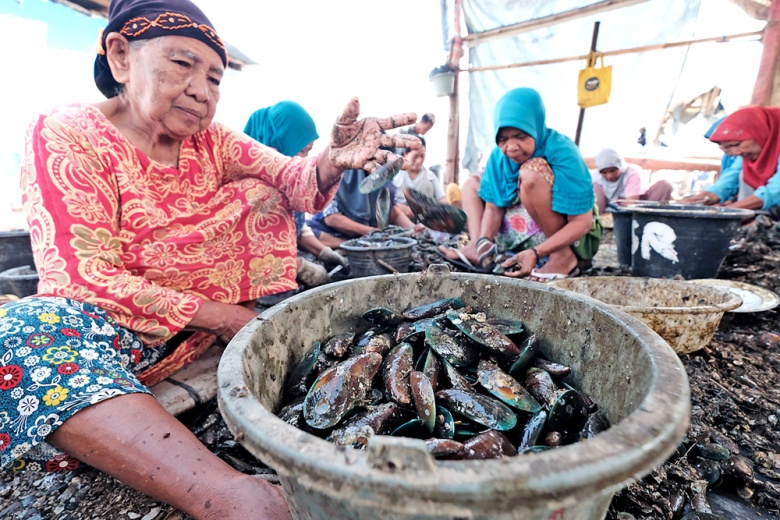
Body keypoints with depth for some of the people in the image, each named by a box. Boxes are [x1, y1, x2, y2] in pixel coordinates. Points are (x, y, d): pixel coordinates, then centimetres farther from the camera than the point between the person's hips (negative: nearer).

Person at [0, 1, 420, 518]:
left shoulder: (212, 140, 2)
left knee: (257, 194, -6)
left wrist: (331, 162, -38)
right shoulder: (66, 134, -11)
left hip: (207, 316, 4)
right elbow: (82, 275, -20)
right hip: (115, 322, -3)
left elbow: (295, 180, -13)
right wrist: (221, 315, -25)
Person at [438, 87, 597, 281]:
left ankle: (564, 256, -19)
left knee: (531, 172, -30)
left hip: (565, 235, -6)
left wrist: (536, 253, -36)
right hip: (523, 232, 7)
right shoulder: (500, 155, -7)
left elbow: (583, 222, -25)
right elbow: (493, 207, -5)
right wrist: (484, 240, -26)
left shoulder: (562, 153, -23)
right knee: (471, 182, 7)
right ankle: (479, 247, -19)